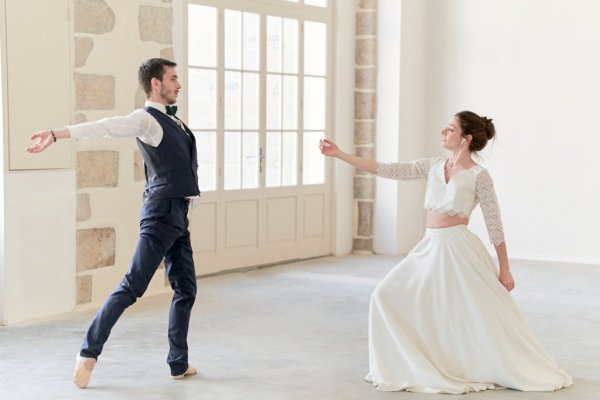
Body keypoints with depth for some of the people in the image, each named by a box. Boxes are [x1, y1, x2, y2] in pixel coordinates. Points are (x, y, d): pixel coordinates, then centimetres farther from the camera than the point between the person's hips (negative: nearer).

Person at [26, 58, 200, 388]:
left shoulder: (170, 119, 16)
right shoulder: (145, 119, -9)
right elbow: (104, 126, -24)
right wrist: (57, 134, -34)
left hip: (177, 215, 9)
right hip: (161, 213, -9)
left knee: (186, 289, 10)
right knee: (133, 286, -9)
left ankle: (178, 364, 18)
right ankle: (89, 351, 1)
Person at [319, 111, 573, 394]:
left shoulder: (478, 175, -7)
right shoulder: (434, 165, 9)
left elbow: (494, 224, -4)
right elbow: (388, 170, 6)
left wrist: (504, 269, -4)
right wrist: (339, 154, 3)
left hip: (458, 248, -6)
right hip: (430, 248, 6)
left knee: (484, 316, -3)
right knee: (387, 296, 1)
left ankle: (522, 372, 17)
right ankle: (416, 366, 11)